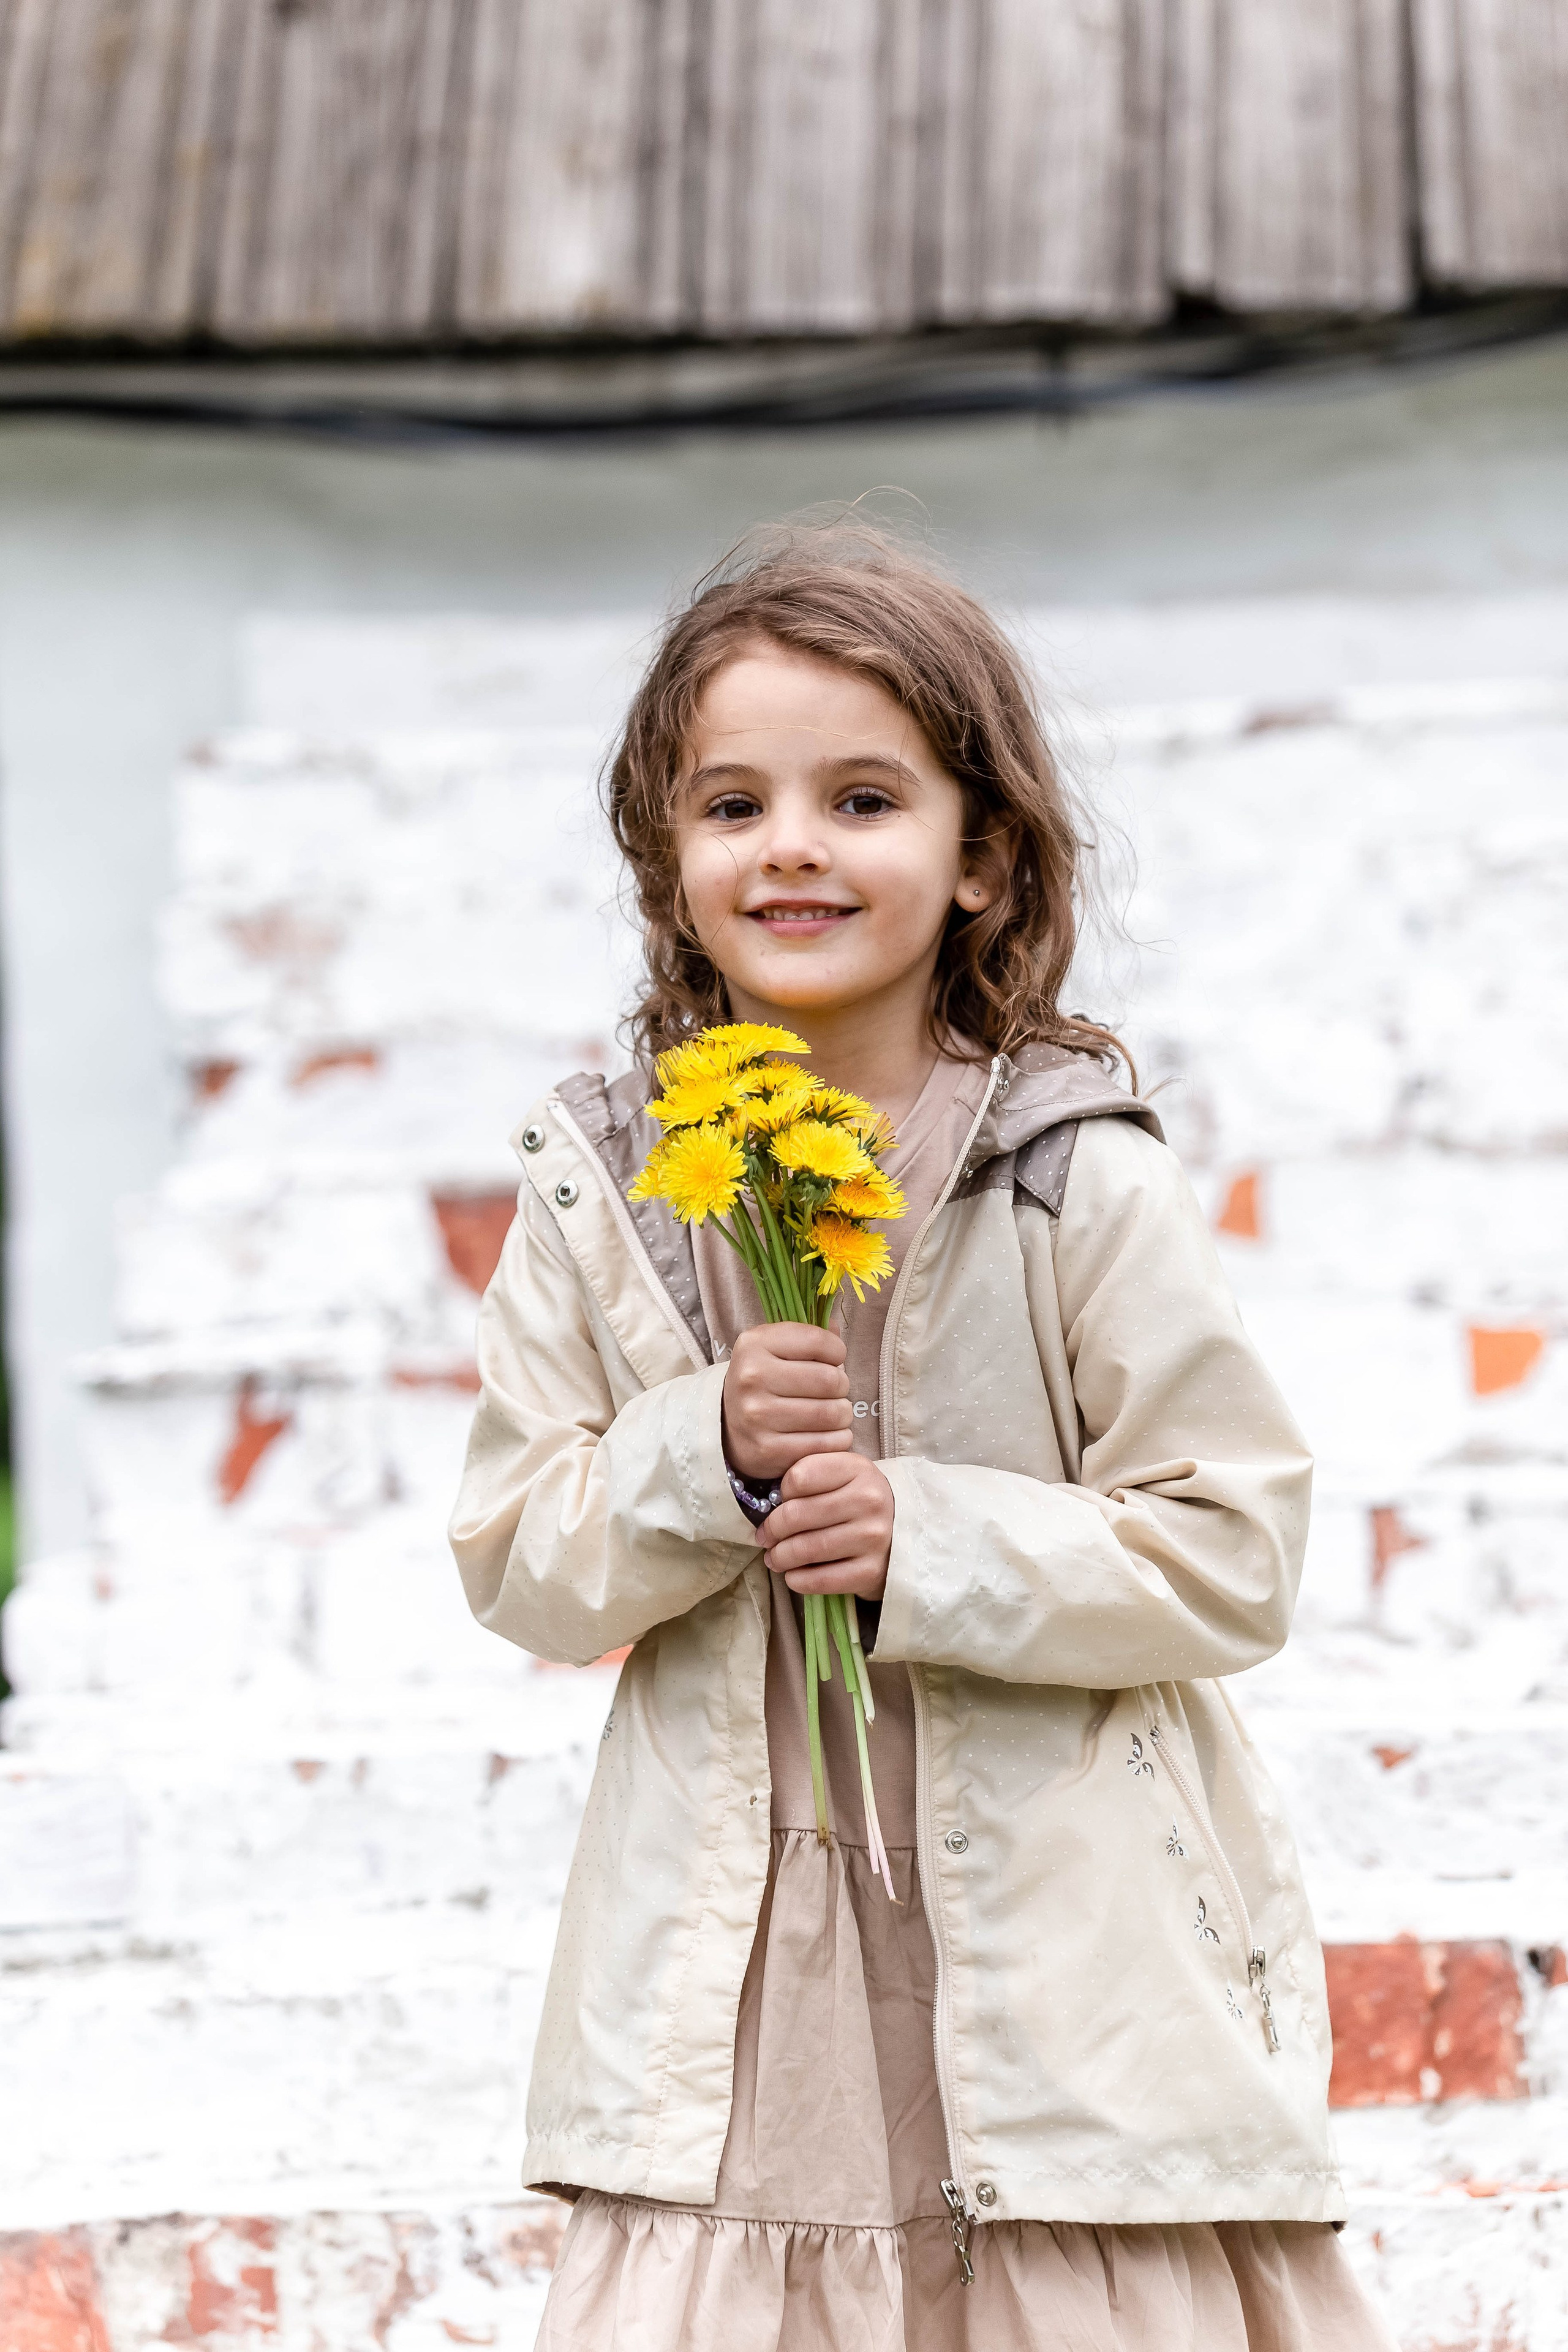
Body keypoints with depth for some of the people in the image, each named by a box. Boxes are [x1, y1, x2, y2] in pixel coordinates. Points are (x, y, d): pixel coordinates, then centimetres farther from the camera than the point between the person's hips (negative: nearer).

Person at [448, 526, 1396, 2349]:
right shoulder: (599, 1191, 2)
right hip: (734, 1979, 2)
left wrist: (927, 1537, -17)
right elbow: (518, 1566, 4)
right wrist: (706, 1452, -14)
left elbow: (1231, 1558, -5)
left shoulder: (1082, 1183, -7)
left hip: (1057, 1955, -2)